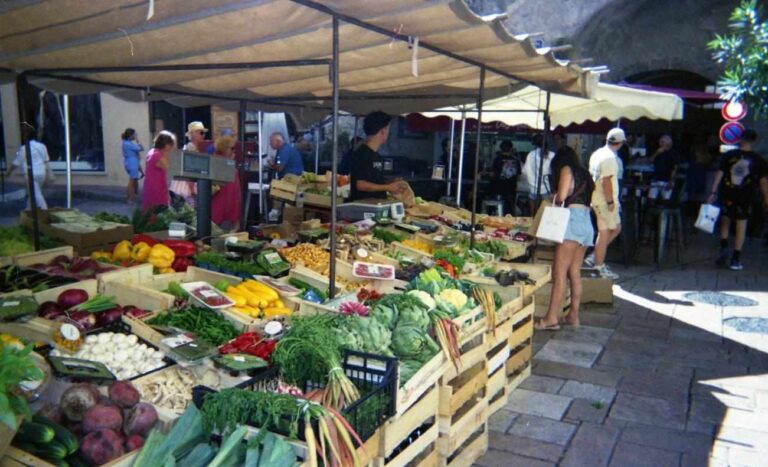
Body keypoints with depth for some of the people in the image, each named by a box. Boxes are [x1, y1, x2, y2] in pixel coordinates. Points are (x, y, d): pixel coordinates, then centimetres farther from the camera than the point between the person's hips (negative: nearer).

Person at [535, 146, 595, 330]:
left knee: (559, 272, -11)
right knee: (575, 272, 10)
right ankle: (573, 315, 12)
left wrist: (554, 199, 13)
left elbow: (561, 196, -8)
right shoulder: (584, 173, 25)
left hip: (573, 219, -8)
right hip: (587, 222, 8)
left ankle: (552, 318, -15)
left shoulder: (566, 169, 4)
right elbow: (587, 199, 16)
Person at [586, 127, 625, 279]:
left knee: (616, 228, 17)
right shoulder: (610, 158, -17)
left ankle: (596, 258, 16)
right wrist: (610, 201, -20)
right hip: (605, 200, -10)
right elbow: (606, 181, -23)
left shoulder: (597, 154, 11)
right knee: (604, 233, -2)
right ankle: (599, 266, 5)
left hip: (597, 198, 10)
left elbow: (592, 176, 18)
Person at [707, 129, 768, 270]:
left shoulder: (729, 155, -2)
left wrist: (713, 192, -3)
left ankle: (724, 248, 0)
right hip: (745, 197, 0)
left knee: (725, 221, 18)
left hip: (727, 195, 0)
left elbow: (719, 174, -5)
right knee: (741, 226, 6)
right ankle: (735, 259, 6)